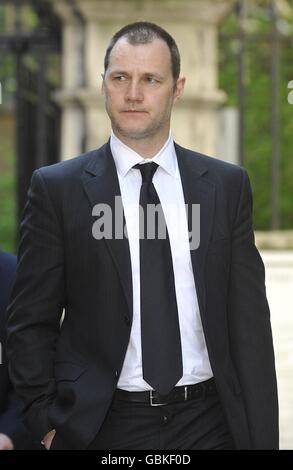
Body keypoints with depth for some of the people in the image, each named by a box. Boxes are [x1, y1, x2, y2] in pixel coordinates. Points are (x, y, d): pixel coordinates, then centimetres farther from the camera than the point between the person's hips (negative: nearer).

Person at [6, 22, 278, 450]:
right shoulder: (58, 189, -1)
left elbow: (249, 319, 4)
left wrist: (261, 436, -1)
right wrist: (48, 423, -6)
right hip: (104, 427, -1)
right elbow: (31, 322, 1)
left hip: (208, 423, 2)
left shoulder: (227, 185, 5)